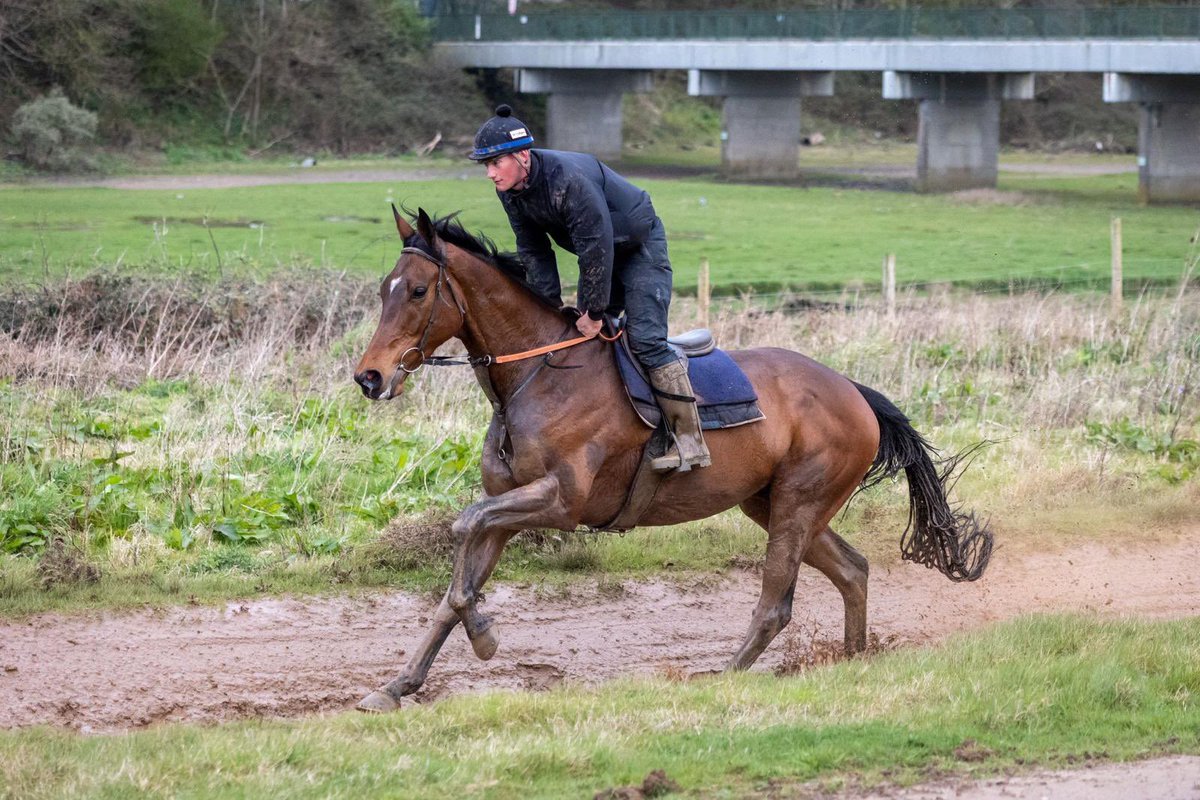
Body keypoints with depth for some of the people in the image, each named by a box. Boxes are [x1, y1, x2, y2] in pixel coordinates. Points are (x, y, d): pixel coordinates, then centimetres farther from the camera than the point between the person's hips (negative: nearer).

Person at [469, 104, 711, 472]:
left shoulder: (569, 180, -38)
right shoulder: (510, 190, -11)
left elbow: (596, 249, -33)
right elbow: (533, 252, -1)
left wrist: (595, 311, -25)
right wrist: (551, 306, -7)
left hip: (640, 245, -9)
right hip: (601, 250, 9)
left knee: (645, 338, -17)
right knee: (585, 333, 10)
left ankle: (689, 441, -17)